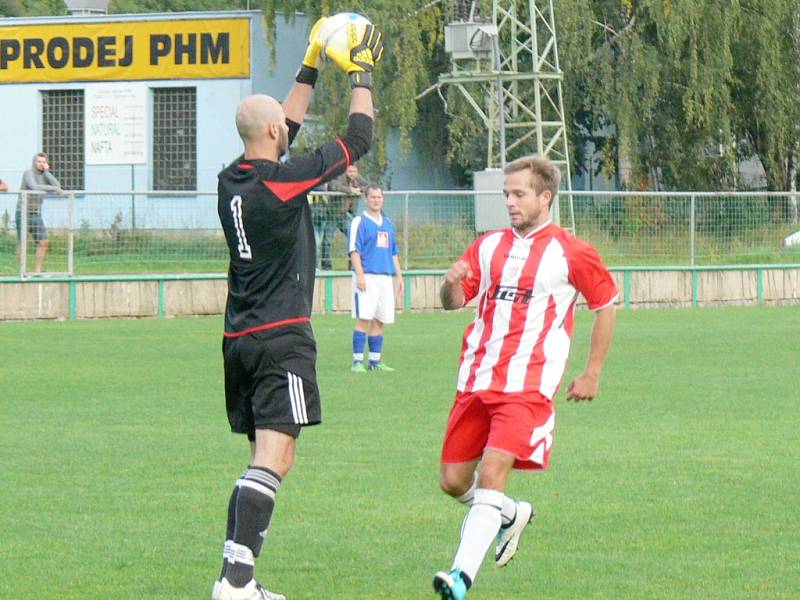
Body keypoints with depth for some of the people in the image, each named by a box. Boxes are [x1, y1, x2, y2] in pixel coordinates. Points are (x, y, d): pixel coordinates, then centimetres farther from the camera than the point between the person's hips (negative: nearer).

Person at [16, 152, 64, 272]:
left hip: (36, 213, 6)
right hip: (23, 212, -6)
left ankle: (38, 270, -2)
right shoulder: (28, 173, -10)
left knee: (44, 242, -5)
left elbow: (57, 186, -7)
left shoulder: (44, 175, 9)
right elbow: (35, 188, -28)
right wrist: (54, 189, -26)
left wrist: (47, 171, -10)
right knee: (22, 244, -3)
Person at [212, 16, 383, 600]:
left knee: (269, 459, 13)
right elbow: (358, 139, -3)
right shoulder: (281, 181, -12)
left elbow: (283, 127, 28)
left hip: (240, 337, 8)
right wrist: (361, 74, 10)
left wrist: (310, 69, 33)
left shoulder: (232, 180, 9)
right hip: (282, 337, -8)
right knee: (272, 458, -14)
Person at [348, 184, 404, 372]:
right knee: (364, 318, -12)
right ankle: (357, 361, -12)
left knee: (380, 321, 6)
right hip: (367, 277, -6)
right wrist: (359, 275, -17)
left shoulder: (387, 223, 19)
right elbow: (354, 250, -8)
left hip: (386, 277, 6)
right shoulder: (360, 222, -1)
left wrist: (399, 276, 17)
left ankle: (375, 361, 10)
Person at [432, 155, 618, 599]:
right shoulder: (489, 246, 13)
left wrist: (593, 374, 7)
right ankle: (511, 515, 38)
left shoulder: (571, 254, -1)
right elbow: (454, 302, 13)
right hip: (477, 379, 6)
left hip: (528, 385, -6)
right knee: (453, 481, 7)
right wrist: (453, 283, -12)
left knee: (492, 472, -22)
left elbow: (607, 305, 9)